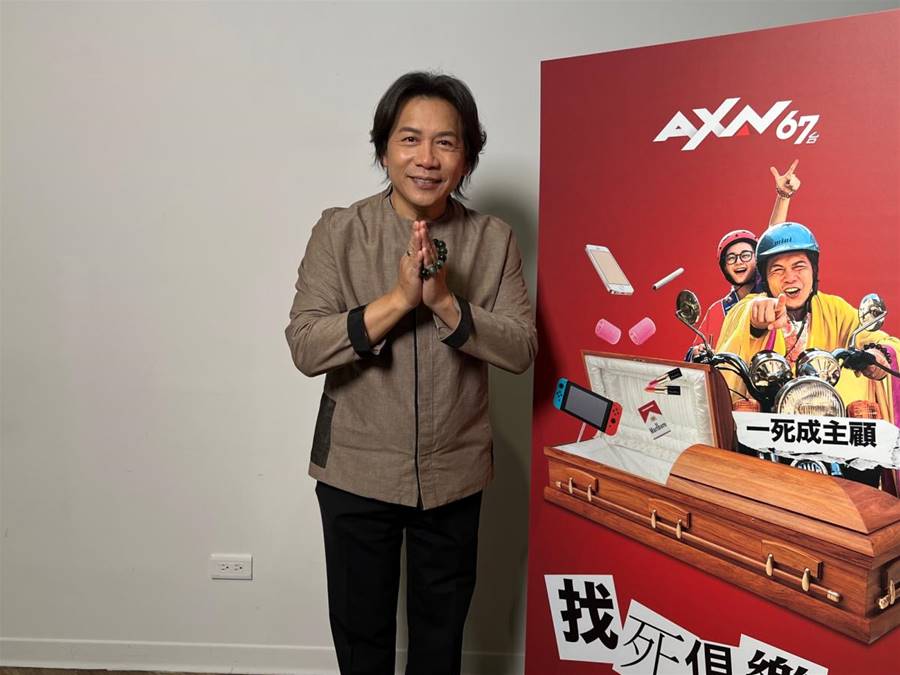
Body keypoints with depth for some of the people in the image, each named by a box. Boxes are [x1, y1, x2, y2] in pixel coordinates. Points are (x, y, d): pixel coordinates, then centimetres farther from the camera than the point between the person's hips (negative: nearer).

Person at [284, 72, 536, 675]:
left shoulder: (494, 240, -4)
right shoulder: (340, 231, -8)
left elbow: (521, 350, -9)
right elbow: (305, 348, -15)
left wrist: (446, 302, -23)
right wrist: (399, 297, -26)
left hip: (455, 473, 1)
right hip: (357, 472, -1)